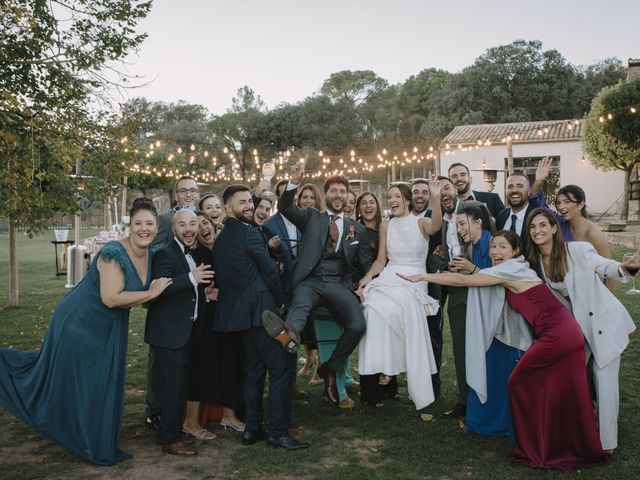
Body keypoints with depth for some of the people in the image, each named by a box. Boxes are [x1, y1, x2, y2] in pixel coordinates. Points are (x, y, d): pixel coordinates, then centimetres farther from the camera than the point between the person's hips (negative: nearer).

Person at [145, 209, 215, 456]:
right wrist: (191, 278, -37)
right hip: (169, 333, -9)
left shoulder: (192, 256, 14)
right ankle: (171, 440, 8)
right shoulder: (165, 254, -15)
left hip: (185, 332, 9)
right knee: (173, 386, -4)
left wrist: (206, 293, 5)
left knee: (178, 385, 18)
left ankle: (168, 432, 31)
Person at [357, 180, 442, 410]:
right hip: (388, 279, 3)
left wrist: (436, 199, -37)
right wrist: (367, 278, -4)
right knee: (375, 306, -30)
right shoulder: (386, 225, 14)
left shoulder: (421, 222, 5)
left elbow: (435, 225, -21)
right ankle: (384, 365, -16)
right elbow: (381, 260, 14)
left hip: (414, 281, -3)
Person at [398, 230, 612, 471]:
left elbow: (461, 280, -10)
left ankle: (534, 450, 15)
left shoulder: (509, 269, -9)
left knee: (520, 382, 4)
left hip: (555, 335, -9)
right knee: (562, 396, 15)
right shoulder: (512, 271, 17)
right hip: (568, 332, 9)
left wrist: (421, 276, -7)